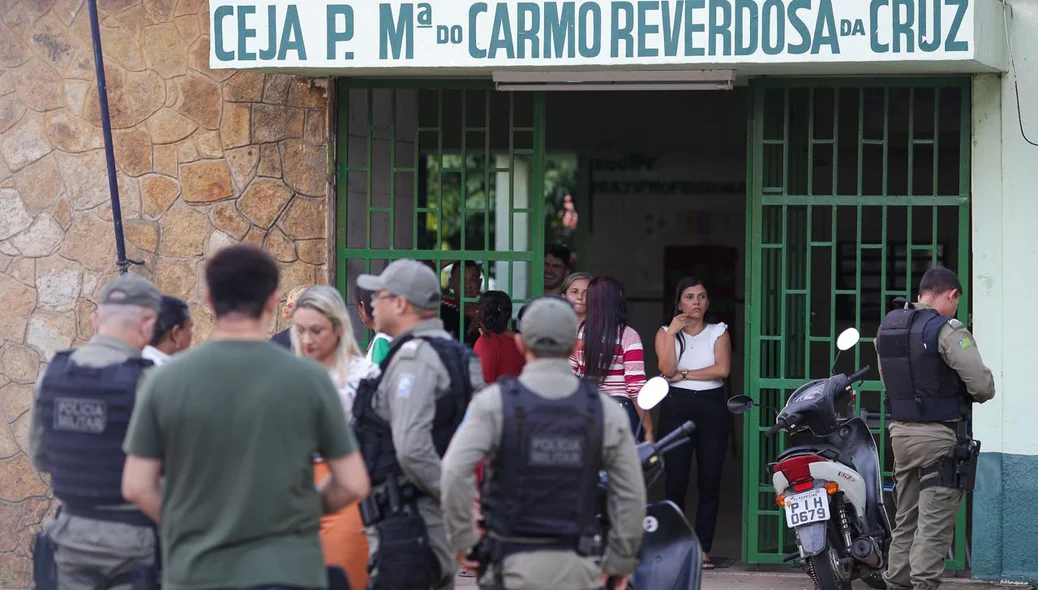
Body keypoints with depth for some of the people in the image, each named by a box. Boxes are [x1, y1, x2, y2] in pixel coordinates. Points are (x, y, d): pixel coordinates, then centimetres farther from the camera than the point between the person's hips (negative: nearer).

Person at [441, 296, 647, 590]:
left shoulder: (496, 401, -5)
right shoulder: (605, 410, 2)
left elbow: (455, 472, -18)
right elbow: (631, 494, 1)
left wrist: (461, 537, -5)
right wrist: (620, 562, 11)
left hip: (516, 565, -2)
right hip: (577, 566, 2)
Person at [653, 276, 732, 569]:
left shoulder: (718, 333, 10)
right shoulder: (665, 333, 10)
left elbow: (722, 369, -7)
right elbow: (667, 369, -7)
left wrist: (683, 374, -7)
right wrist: (672, 333, -9)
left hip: (712, 407, 1)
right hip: (677, 408, -1)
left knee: (710, 481, -2)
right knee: (676, 481, -6)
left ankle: (703, 549, 1)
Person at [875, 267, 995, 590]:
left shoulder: (887, 326, 9)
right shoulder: (946, 330, -15)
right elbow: (982, 383, -19)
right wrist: (978, 395, 2)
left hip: (900, 430, 7)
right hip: (941, 435, -7)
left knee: (905, 519, 14)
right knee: (935, 523, -5)